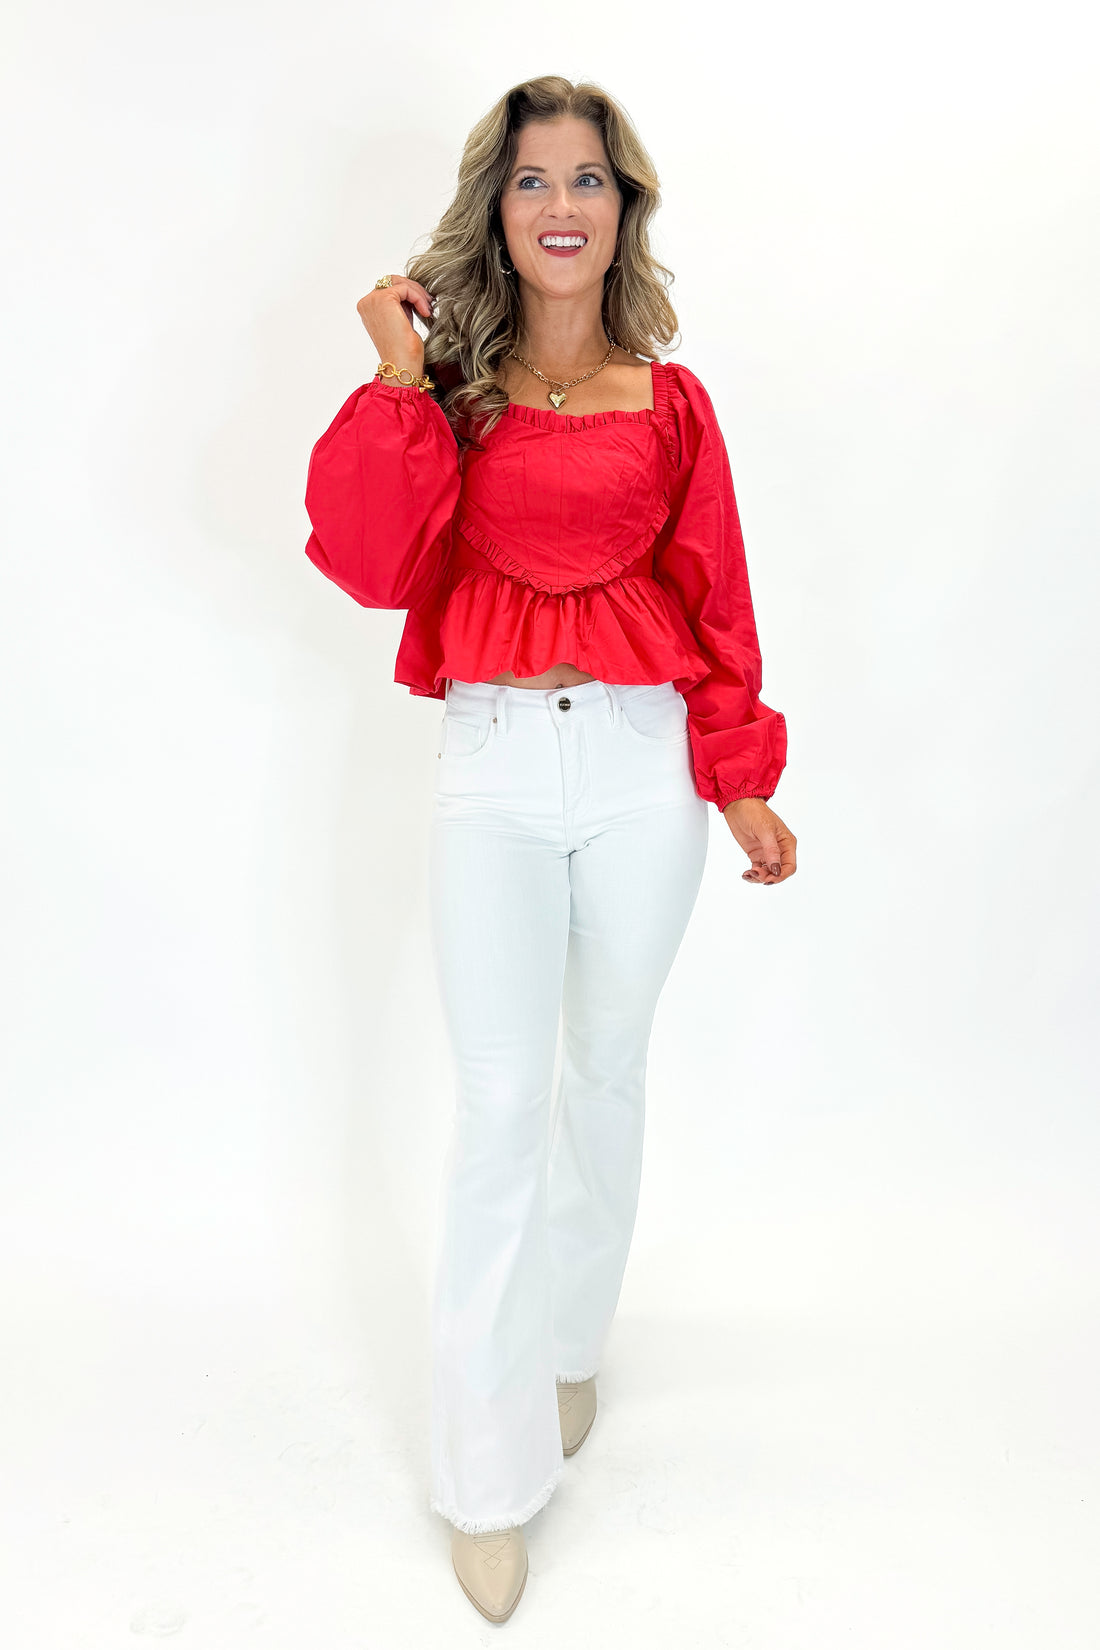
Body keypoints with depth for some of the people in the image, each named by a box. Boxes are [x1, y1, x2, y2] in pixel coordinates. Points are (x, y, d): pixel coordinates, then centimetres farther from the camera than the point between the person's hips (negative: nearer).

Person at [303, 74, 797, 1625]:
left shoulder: (671, 402, 8)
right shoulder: (449, 386, 6)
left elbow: (715, 601, 9)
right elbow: (375, 564, -8)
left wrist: (742, 779, 7)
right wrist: (399, 382, -10)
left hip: (643, 765, 2)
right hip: (495, 767, -1)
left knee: (607, 1071, 14)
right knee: (502, 1102, -3)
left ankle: (570, 1342, 39)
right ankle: (489, 1471, 13)